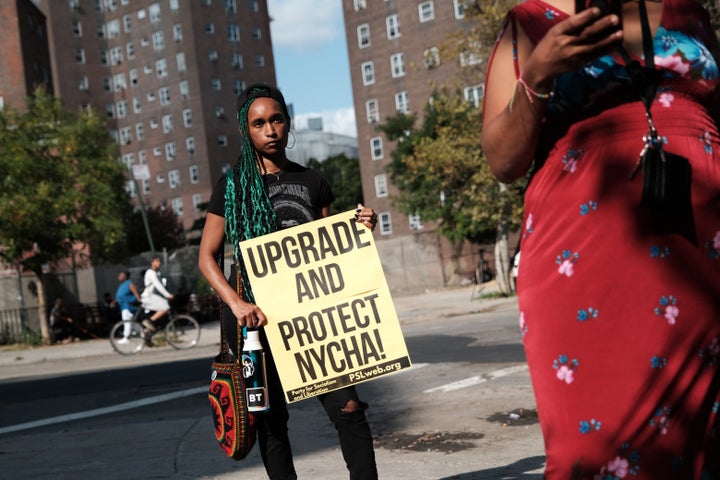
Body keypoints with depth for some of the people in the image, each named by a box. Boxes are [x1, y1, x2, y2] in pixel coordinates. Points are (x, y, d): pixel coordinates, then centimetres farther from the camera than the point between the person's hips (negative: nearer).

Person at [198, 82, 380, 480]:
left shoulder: (313, 183, 10)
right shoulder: (233, 187, 1)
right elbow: (207, 258, -1)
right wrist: (238, 305, -16)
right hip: (257, 317, -2)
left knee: (348, 408, -8)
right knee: (271, 421, 5)